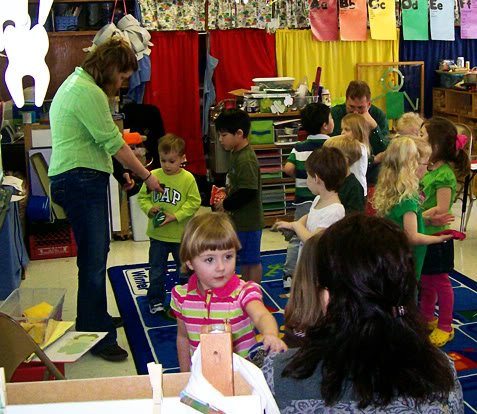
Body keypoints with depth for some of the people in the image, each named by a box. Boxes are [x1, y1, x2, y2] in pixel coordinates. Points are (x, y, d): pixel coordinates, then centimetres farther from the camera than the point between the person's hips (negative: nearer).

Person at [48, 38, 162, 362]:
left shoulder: (75, 83, 19)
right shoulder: (89, 92, -16)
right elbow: (114, 144, -15)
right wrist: (146, 175, -5)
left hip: (82, 180, 11)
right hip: (81, 180, -11)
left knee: (96, 253, 19)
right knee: (94, 259, -7)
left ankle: (94, 319, 33)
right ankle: (98, 337, 0)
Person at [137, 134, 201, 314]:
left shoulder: (187, 179, -10)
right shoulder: (153, 176, -5)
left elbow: (193, 202, -10)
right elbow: (142, 197, 3)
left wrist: (175, 216, -20)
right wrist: (149, 209, -16)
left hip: (181, 234, -1)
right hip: (157, 234, 2)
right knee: (156, 271, 12)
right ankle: (156, 301, 27)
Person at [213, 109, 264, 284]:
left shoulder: (246, 159, -22)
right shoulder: (236, 153, 8)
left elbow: (247, 192, -27)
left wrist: (226, 205, -15)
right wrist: (225, 196, 2)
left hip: (249, 221, -10)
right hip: (239, 218, 10)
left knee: (252, 260, 4)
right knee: (243, 259, 20)